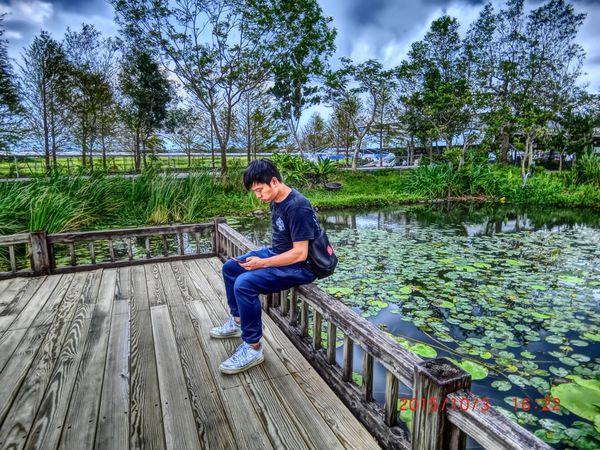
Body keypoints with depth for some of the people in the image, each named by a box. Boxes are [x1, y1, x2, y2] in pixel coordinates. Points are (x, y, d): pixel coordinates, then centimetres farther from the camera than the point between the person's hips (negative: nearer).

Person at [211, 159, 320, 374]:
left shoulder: (297, 207, -25)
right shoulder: (276, 200, 4)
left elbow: (300, 254, -26)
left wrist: (262, 263, -25)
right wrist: (259, 257, 5)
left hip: (299, 267, -10)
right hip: (277, 253, 10)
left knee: (245, 284, -28)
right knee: (230, 267, 13)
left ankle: (253, 348, -12)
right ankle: (237, 321, 27)